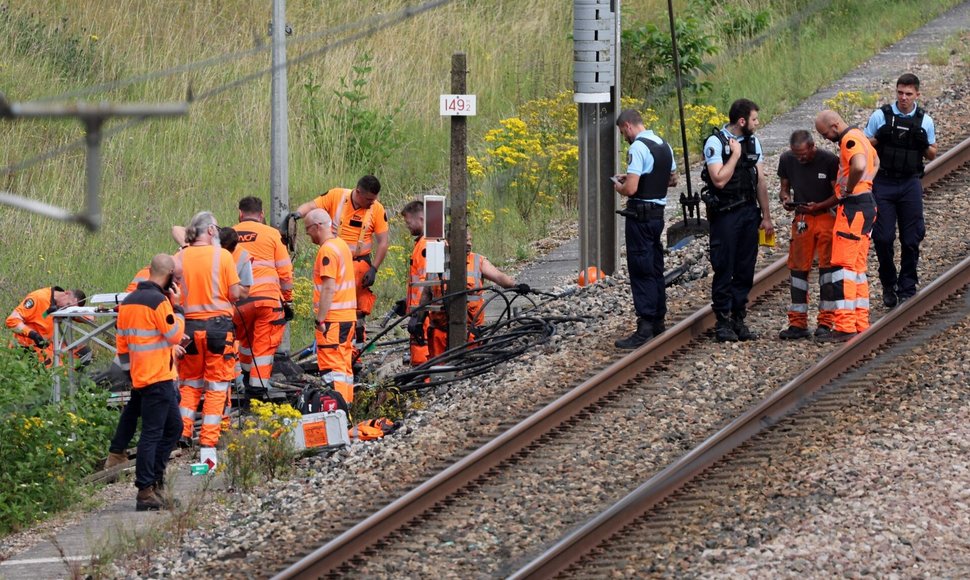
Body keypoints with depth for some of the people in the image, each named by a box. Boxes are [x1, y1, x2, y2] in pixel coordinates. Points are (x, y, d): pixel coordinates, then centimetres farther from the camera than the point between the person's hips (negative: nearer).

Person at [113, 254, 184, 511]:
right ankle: (145, 491, -10)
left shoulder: (128, 302, 12)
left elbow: (122, 342, 17)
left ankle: (154, 478, 17)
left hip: (139, 376, 9)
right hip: (158, 379, -9)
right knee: (152, 433, -8)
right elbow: (175, 335, -12)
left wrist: (129, 370, 23)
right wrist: (177, 307, -2)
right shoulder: (159, 301, -15)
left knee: (173, 426, 18)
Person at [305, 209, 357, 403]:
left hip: (332, 320, -10)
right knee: (344, 367, 14)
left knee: (332, 367, -11)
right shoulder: (341, 245, 16)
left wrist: (320, 320, -19)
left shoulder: (327, 250, -14)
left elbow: (329, 288, -20)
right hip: (348, 317, 10)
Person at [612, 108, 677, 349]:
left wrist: (619, 187, -2)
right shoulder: (663, 146, 10)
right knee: (655, 268, 17)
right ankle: (658, 320, 24)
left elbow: (631, 189, -25)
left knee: (641, 271, -7)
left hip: (640, 216, -9)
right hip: (658, 213, 9)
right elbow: (672, 179, 23)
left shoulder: (638, 148, -18)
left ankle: (645, 327, -10)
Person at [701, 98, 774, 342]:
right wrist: (735, 154, -14)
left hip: (749, 212, 6)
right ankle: (723, 323, 2)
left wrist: (766, 217, 12)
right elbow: (719, 179, -19)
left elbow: (760, 182, 14)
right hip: (725, 214, -6)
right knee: (724, 269, -3)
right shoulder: (715, 143, -9)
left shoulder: (753, 142, 11)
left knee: (746, 269, 6)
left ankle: (738, 319, 13)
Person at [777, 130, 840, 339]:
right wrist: (785, 198, -11)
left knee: (827, 265, -5)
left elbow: (838, 194, -8)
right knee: (798, 268, 2)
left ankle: (825, 322, -1)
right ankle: (798, 324, 6)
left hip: (827, 215, -4)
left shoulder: (829, 161, -12)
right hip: (802, 218, 4)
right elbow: (784, 188, 12)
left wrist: (817, 206, -23)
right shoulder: (787, 160, 0)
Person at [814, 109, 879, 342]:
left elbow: (859, 166, -35)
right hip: (866, 203, 11)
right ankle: (861, 324, 14)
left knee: (843, 265, -11)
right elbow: (875, 162, 37)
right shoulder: (859, 136, 18)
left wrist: (849, 189, -18)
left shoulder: (849, 140, -15)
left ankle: (845, 327, -15)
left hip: (853, 207, -11)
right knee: (857, 268, 13)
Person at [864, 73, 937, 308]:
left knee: (911, 239, 0)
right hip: (883, 183, -1)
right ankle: (888, 286, 14)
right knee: (882, 238, -5)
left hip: (910, 184, 1)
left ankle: (907, 288, 9)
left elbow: (932, 155, 13)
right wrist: (878, 139, -15)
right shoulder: (880, 116, 0)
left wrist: (924, 145, -9)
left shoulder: (925, 121, 5)